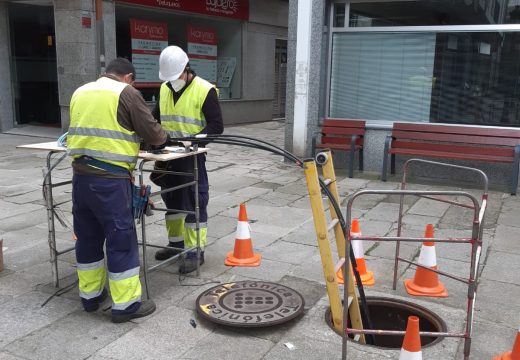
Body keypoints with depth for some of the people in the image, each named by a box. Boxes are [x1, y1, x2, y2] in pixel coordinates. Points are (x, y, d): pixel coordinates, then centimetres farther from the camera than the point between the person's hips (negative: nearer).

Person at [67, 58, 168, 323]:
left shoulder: (80, 92, 16)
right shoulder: (126, 93, -3)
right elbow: (151, 132, -4)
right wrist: (163, 139, 18)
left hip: (81, 175, 7)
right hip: (110, 178, -7)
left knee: (87, 236, 17)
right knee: (121, 238, 1)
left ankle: (90, 295, 29)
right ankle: (126, 304, 8)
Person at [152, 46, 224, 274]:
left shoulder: (205, 90, -11)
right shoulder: (164, 89, 9)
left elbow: (216, 126, -13)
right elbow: (155, 118, 16)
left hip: (192, 156, -7)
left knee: (194, 202, -2)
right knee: (171, 199, 16)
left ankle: (195, 251, 6)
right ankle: (176, 242, 31)